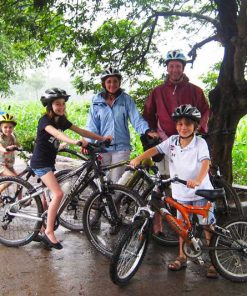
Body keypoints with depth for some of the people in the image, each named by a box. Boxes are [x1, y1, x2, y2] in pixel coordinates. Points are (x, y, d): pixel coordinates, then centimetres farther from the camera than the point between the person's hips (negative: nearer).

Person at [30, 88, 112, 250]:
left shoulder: (62, 120, 6)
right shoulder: (45, 120, -17)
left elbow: (81, 131, -1)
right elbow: (56, 133, -38)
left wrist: (102, 138, -13)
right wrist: (75, 142, -56)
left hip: (49, 162, 9)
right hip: (40, 162, -9)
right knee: (58, 194, -19)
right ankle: (49, 232, -11)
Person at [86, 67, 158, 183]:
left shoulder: (126, 99, -1)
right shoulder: (97, 101, 2)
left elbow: (136, 119, -8)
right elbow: (92, 125, -1)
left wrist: (148, 131, -26)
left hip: (121, 147, -1)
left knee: (115, 181, 0)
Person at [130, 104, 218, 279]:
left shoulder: (200, 143, -16)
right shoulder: (172, 141, -3)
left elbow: (205, 163, -29)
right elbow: (155, 149, -10)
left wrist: (198, 180, -47)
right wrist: (138, 159, -27)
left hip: (201, 192, -4)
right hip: (181, 193, 4)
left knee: (208, 226, 1)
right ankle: (182, 258, 30)